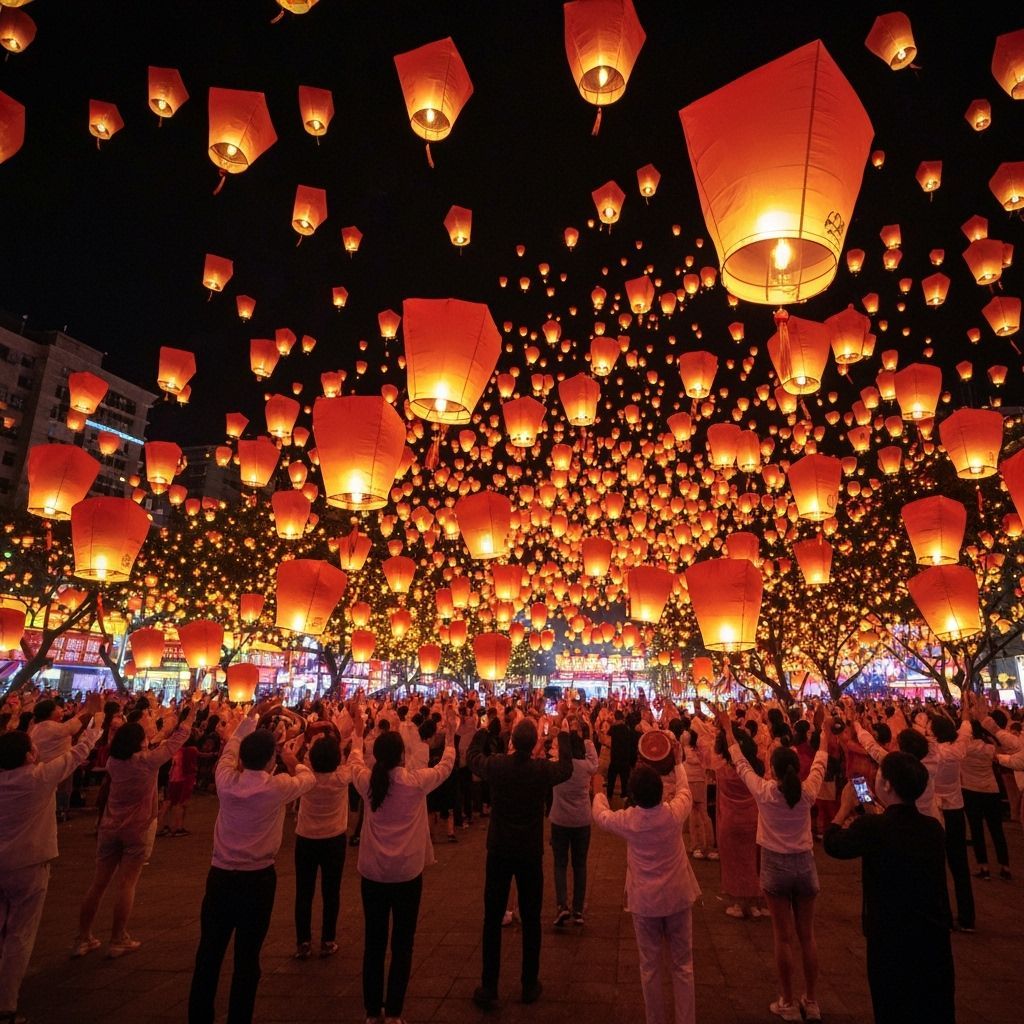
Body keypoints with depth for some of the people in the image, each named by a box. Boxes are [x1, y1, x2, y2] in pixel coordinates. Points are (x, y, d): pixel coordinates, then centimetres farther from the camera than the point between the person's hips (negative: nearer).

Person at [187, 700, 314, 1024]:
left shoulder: (226, 780, -9)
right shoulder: (279, 787, -17)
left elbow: (232, 746, 11)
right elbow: (309, 778, 6)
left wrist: (253, 714, 23)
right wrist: (291, 760, 24)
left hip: (221, 876, 3)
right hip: (258, 879, -3)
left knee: (208, 954, 15)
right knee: (247, 958, 8)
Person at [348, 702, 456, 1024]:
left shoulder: (366, 782, -8)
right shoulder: (416, 781, -15)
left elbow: (355, 761, 15)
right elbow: (446, 766, 4)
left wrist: (357, 733, 29)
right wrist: (450, 737, 19)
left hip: (372, 874, 3)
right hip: (407, 874, -3)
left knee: (373, 942, 15)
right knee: (402, 944, 11)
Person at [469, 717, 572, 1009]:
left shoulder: (495, 765, -16)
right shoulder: (543, 769, -17)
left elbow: (473, 756, 7)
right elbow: (566, 767, 7)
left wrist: (483, 728, 21)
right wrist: (563, 735, 19)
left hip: (499, 851, 0)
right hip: (531, 853, 0)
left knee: (492, 919, 11)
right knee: (531, 920, 15)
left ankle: (489, 987, 19)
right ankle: (530, 985, 26)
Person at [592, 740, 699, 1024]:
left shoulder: (627, 820, -19)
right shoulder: (675, 813, -19)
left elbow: (600, 815, 3)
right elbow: (684, 791, 4)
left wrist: (599, 791, 21)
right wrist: (678, 763, 18)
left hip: (645, 901, -1)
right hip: (678, 896, 1)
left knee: (650, 966, 16)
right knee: (683, 965, 16)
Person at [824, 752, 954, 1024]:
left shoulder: (872, 828, -24)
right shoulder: (933, 827, -7)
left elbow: (832, 843, -4)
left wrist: (845, 807, 10)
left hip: (890, 940, -5)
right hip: (935, 937, 5)